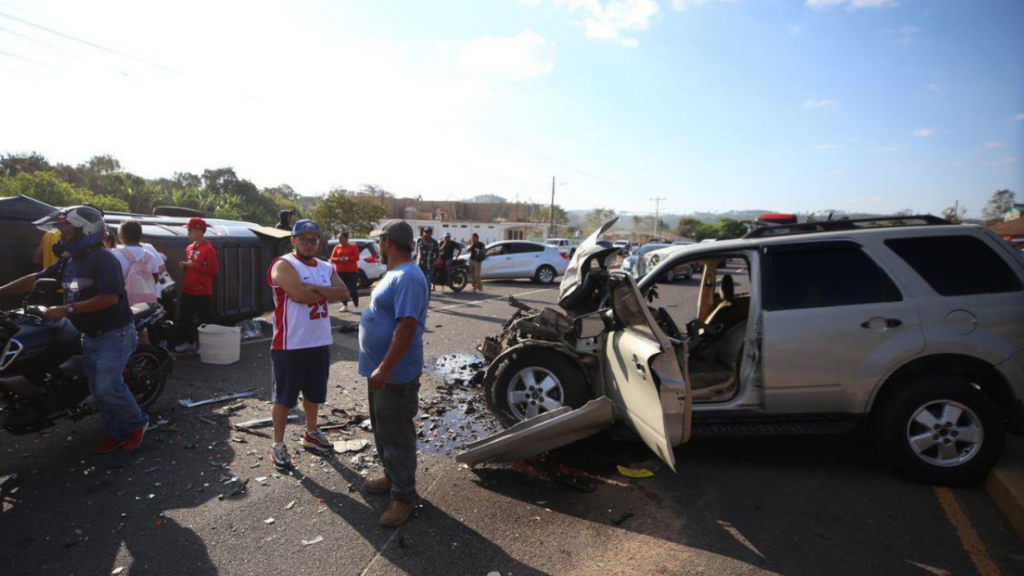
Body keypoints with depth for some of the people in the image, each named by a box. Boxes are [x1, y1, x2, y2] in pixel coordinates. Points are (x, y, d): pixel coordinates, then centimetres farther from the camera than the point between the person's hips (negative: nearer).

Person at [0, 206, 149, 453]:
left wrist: (66, 309, -26)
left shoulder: (103, 259, -18)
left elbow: (110, 297, -27)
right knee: (98, 390, 11)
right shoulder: (68, 261, 10)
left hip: (114, 335, -9)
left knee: (108, 387, -14)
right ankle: (117, 433, 22)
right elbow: (34, 280, 15)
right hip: (90, 337, 9)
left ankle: (137, 423, 7)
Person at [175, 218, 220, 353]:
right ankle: (189, 342, 24)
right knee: (184, 317, 12)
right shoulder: (189, 248, 14)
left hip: (203, 292, -8)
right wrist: (184, 266, 5)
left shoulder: (208, 249, -13)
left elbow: (214, 269, -19)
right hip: (187, 290, 8)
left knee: (203, 320, 1)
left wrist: (194, 265, -21)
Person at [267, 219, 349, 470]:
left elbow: (343, 293, -5)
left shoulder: (326, 268, 10)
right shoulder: (284, 265, -12)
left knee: (314, 393, 21)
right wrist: (326, 293, -9)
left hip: (320, 342, 7)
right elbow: (299, 294, -27)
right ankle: (278, 445, 20)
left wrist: (314, 287, -18)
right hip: (290, 344, -7)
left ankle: (311, 434, 39)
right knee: (284, 397, 5)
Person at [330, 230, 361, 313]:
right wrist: (339, 259, -15)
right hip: (340, 271, 3)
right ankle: (345, 306, 14)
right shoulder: (337, 247, 9)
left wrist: (347, 258, -20)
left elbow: (356, 257, -8)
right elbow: (332, 259, 4)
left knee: (353, 288, -6)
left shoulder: (353, 246, 1)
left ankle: (356, 306, -1)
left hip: (352, 271, -3)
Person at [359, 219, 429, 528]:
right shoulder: (394, 274, 11)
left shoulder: (408, 278, -23)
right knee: (382, 431, 22)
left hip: (395, 375, -10)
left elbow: (407, 327, -29)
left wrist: (384, 368, -28)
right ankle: (392, 477, 39)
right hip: (380, 371, 10)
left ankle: (404, 496, 16)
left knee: (398, 437, 2)